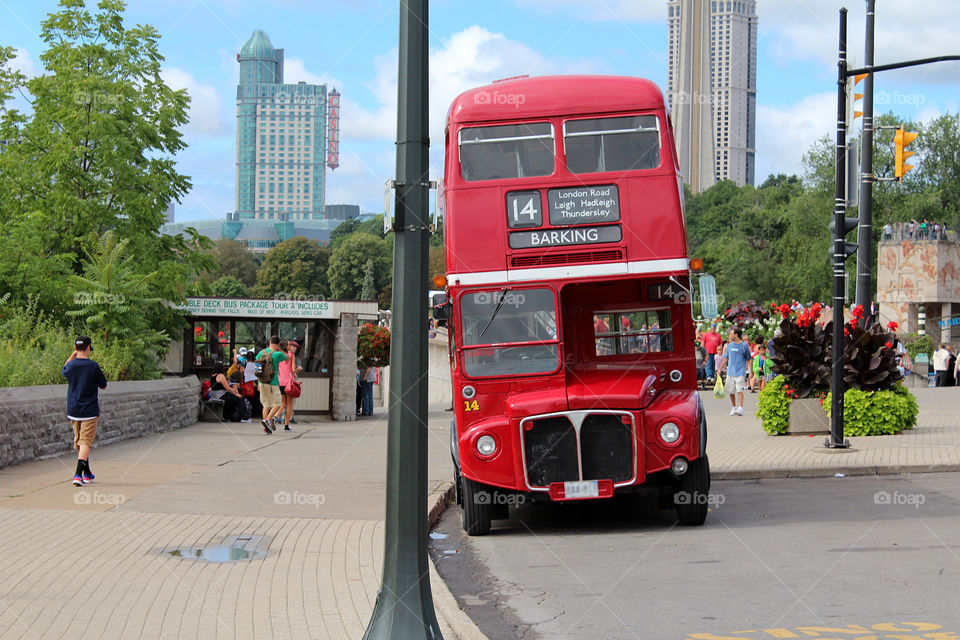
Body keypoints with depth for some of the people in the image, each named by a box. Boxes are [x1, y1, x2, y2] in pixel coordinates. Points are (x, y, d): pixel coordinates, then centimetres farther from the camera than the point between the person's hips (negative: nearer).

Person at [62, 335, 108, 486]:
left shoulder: (70, 365, -3)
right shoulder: (93, 366, -14)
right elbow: (103, 386, -4)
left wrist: (73, 354, 17)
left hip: (73, 410, 5)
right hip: (89, 410, -5)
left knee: (78, 442, 16)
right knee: (85, 442, -6)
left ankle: (87, 474, 28)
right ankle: (78, 474, -20)